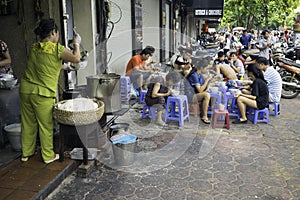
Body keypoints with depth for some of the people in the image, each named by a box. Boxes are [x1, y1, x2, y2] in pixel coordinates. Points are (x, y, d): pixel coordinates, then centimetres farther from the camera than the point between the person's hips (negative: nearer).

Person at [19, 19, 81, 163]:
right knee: (46, 125, 7)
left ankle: (26, 153, 32)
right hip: (43, 93, -6)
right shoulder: (56, 48, -13)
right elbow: (76, 59, -12)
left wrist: (63, 67, 26)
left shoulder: (34, 48, 8)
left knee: (28, 123, 17)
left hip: (26, 90, 7)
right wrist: (76, 44, 3)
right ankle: (48, 156, 21)